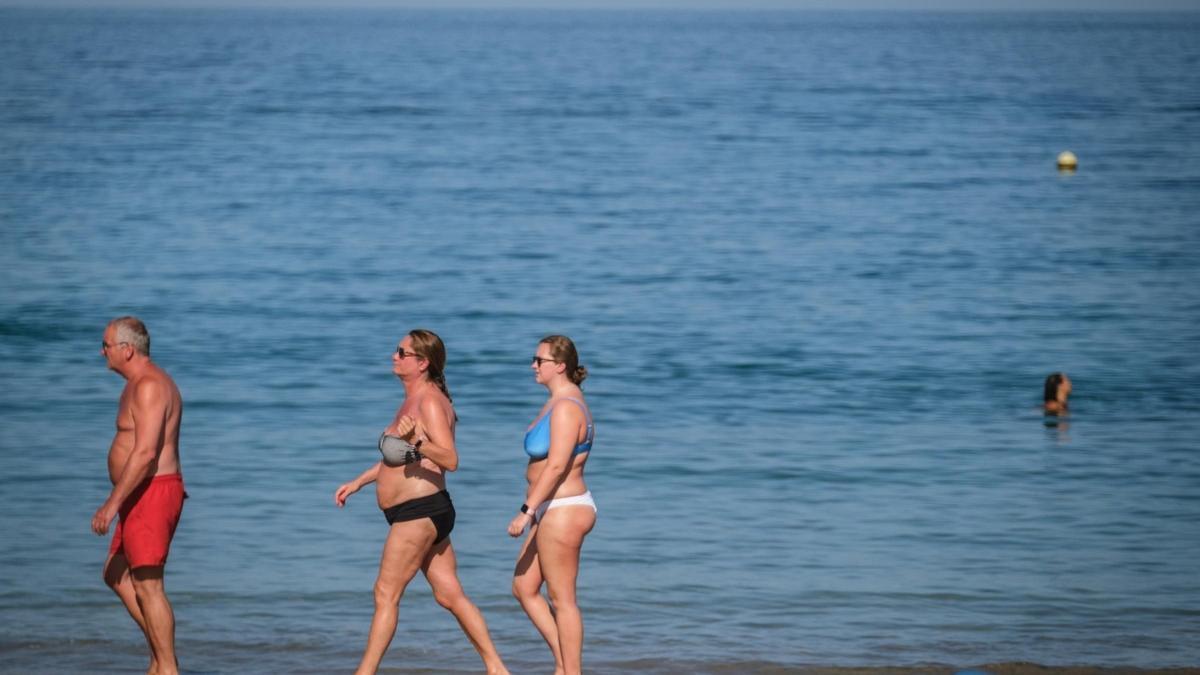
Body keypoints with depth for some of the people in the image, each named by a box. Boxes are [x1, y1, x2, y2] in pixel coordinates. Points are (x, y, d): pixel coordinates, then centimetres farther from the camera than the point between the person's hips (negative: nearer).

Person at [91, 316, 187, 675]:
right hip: (146, 496, 11)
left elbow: (145, 452, -25)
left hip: (151, 494, -11)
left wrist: (112, 503, -26)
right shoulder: (141, 384, 17)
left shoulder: (149, 386, -17)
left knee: (147, 585, -8)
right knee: (116, 574, 15)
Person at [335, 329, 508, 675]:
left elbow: (450, 460, -25)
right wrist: (358, 482, 27)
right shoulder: (413, 400, 15)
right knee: (450, 595, 9)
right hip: (422, 515, 10)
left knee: (386, 594, -5)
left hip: (420, 513, -10)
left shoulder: (430, 402, -16)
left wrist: (415, 440, -39)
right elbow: (396, 456, 28)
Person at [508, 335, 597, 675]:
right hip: (555, 511, 11)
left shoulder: (566, 407, -19)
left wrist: (527, 511, -27)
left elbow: (557, 466, -26)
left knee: (562, 600, -3)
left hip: (563, 513, -11)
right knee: (524, 588, 14)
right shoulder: (558, 401, 13)